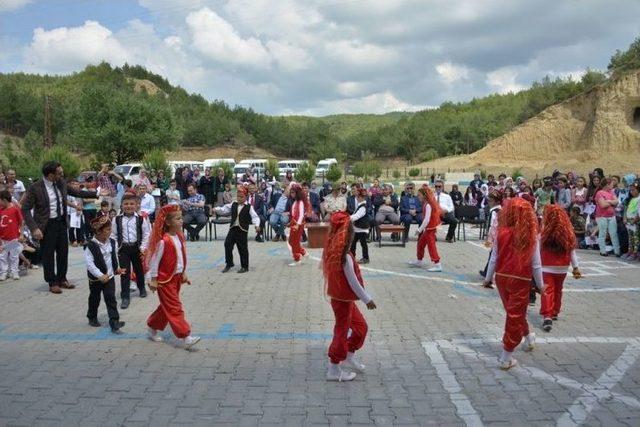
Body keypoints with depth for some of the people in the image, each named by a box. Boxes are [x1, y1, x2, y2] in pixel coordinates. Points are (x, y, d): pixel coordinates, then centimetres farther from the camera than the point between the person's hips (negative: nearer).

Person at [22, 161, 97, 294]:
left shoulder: (61, 183, -1)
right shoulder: (35, 188, -18)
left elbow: (76, 192, 14)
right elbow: (25, 209, -15)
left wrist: (96, 193, 11)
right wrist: (34, 228, -23)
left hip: (61, 222, 6)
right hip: (47, 225, -6)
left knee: (63, 252, 14)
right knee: (48, 255, 5)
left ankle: (62, 279, 30)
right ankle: (52, 283, 19)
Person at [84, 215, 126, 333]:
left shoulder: (111, 242, -1)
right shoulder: (90, 246, -19)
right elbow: (89, 264, -21)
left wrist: (117, 268, 13)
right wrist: (100, 276, -24)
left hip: (109, 276, 4)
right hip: (96, 278, -4)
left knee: (111, 298, -2)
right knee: (94, 299, 14)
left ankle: (114, 322, -5)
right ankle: (92, 318, 35)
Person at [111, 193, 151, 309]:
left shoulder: (141, 219, -7)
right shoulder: (117, 219, -3)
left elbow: (146, 234, -4)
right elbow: (113, 235, 2)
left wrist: (143, 248, -8)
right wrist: (116, 248, -4)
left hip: (137, 248, 0)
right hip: (123, 248, 0)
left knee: (139, 270, 17)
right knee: (125, 272, -3)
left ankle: (142, 288, 42)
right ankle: (125, 297, 1)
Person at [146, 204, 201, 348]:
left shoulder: (179, 237, 4)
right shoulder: (163, 240, -20)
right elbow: (154, 260, -16)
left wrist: (184, 274, 17)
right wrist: (153, 279, -13)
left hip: (177, 277, 8)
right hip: (165, 279, -8)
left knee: (167, 307, 18)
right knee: (175, 308, -6)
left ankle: (153, 328, 36)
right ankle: (185, 337, -6)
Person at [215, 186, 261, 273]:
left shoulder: (249, 207, -5)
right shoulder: (233, 205, 9)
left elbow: (255, 217, -10)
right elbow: (224, 210, 8)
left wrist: (257, 225, -26)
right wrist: (217, 209, -10)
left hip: (242, 230, -4)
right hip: (233, 228, 4)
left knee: (242, 248, 1)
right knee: (228, 244, 1)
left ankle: (244, 267, 13)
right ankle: (229, 264, 17)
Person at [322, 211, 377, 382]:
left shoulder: (332, 252, 0)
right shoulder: (345, 258, -27)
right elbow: (353, 282, -22)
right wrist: (367, 299, -11)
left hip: (340, 297, 9)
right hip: (343, 300, -9)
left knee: (361, 325, 21)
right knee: (342, 331, 5)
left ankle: (349, 356, 34)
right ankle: (334, 370, 17)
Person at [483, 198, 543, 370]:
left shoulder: (502, 233, -8)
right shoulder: (531, 236, -11)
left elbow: (494, 258, -3)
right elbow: (536, 264, -7)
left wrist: (488, 278, 11)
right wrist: (540, 284, 7)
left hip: (501, 278, 3)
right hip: (521, 280, -3)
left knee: (514, 312, 24)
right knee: (515, 316, 8)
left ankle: (528, 337, 47)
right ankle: (506, 358, 12)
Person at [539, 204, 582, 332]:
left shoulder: (543, 234, -14)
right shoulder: (568, 234, -4)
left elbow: (537, 252, -7)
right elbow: (572, 253, 2)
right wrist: (576, 268, 11)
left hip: (547, 268, -4)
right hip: (562, 269, 4)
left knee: (547, 292, -4)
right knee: (557, 291, 20)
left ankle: (547, 316, -18)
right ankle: (555, 313, 33)